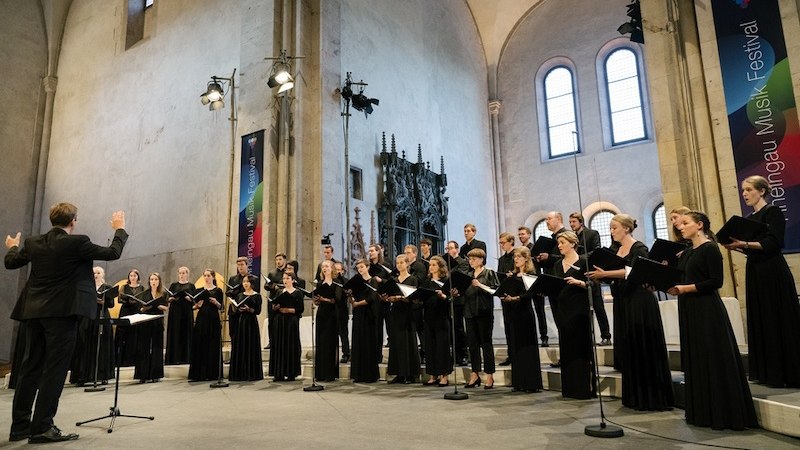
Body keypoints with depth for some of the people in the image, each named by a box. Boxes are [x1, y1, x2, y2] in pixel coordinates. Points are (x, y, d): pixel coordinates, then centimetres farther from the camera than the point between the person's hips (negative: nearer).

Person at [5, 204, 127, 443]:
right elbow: (112, 253, -5)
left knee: (30, 367, 14)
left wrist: (12, 247, 41)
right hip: (61, 311, -7)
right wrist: (119, 229, 11)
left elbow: (10, 262, 19)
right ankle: (42, 427, 1)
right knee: (55, 369, -1)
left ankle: (20, 425, 21)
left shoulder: (33, 242, 5)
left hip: (34, 312, 7)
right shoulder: (76, 243, -13)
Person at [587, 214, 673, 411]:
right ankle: (635, 397, 20)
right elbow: (612, 274, 13)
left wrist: (605, 273, -30)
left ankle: (652, 398, 6)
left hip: (639, 302, -7)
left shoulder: (639, 248, -8)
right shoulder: (615, 250, 13)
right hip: (622, 303, 8)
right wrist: (598, 276, -7)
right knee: (628, 350, 10)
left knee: (644, 349, -3)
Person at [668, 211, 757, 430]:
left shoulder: (710, 248, -8)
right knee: (695, 361, 12)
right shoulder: (686, 253, 15)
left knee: (713, 360, -3)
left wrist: (685, 288, -18)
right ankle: (701, 412, 21)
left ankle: (723, 413, 7)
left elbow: (716, 281, -16)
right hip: (689, 312, 8)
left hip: (707, 311, -8)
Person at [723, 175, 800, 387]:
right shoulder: (749, 218, 16)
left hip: (772, 273, -8)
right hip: (754, 272, 8)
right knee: (759, 322, 9)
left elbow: (772, 244, -17)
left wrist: (745, 243, -26)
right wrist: (736, 247, 1)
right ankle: (767, 372, 16)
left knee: (777, 320, -4)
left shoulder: (773, 212, -6)